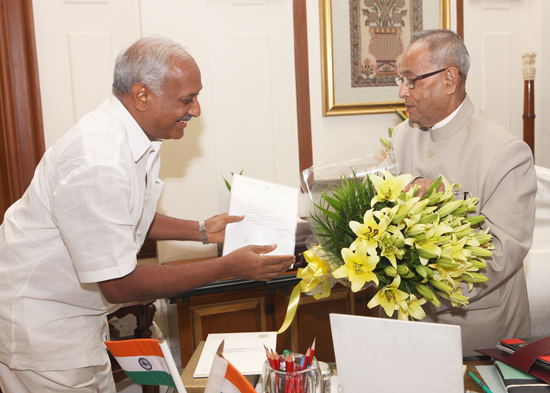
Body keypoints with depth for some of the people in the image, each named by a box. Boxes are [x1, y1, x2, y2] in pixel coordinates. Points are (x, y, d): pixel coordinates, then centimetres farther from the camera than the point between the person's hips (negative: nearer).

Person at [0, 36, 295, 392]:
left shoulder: (138, 139, -2)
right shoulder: (98, 164, -34)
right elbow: (119, 284, -29)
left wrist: (202, 231, 2)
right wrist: (229, 267, -26)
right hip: (37, 322, -9)